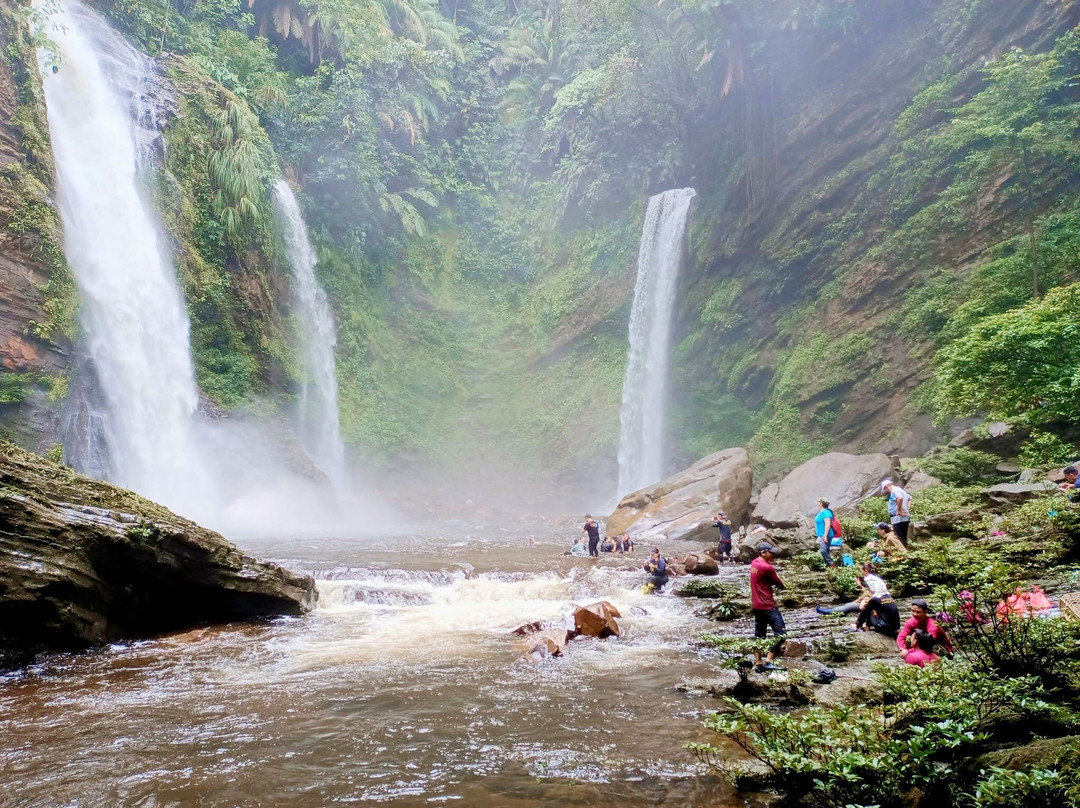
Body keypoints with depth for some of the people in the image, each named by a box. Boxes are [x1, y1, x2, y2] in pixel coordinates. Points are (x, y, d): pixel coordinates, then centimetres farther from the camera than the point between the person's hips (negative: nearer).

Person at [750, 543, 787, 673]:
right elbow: (781, 585, -9)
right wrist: (777, 583, 11)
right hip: (768, 606, -9)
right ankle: (768, 661, -9)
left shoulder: (754, 563, 8)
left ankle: (758, 663, 12)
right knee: (781, 633, -5)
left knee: (759, 635, 12)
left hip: (756, 605, 9)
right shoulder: (767, 568, -19)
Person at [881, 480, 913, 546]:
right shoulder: (899, 490, 21)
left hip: (899, 518, -10)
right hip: (905, 517, 10)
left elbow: (900, 498, -29)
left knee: (899, 539, -11)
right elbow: (909, 499, 29)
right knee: (903, 539, 11)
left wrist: (899, 511, -20)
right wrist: (907, 510, 17)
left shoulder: (894, 490, -9)